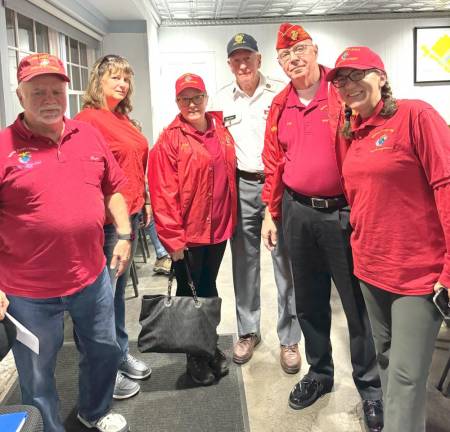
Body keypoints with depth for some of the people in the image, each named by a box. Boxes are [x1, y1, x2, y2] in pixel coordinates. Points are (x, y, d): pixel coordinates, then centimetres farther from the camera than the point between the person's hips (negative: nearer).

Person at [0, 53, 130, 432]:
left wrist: (124, 235, 4)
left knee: (104, 351, 23)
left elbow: (112, 189, 13)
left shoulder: (89, 135, 3)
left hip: (93, 277, 5)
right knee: (37, 376, 13)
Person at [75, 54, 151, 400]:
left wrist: (145, 202, 18)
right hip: (108, 219, -9)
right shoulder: (89, 118, -12)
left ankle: (121, 354, 34)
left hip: (131, 215, 9)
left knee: (120, 288, 19)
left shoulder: (123, 119, 14)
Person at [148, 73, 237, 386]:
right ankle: (194, 356, 27)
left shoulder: (221, 133, 6)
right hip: (187, 234, -5)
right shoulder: (170, 140, -12)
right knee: (189, 294, 11)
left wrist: (229, 221, 8)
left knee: (209, 289, 19)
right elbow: (163, 193, -15)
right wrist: (172, 237, -16)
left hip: (218, 229, 5)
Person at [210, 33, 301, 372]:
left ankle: (289, 339, 13)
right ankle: (248, 331, 26)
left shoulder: (281, 93, -1)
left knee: (286, 262, 0)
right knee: (244, 262, 10)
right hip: (241, 186, 3)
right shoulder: (221, 99, 9)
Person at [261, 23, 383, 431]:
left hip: (345, 212, -4)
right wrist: (270, 213, 12)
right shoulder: (279, 106, 9)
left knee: (358, 300, 5)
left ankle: (371, 387, 22)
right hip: (298, 213, 5)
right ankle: (319, 371, 34)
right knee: (309, 300, 15)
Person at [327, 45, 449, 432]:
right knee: (386, 359, 20)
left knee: (405, 375, -1)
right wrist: (360, 247, 15)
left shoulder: (416, 116, -11)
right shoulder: (348, 134, 10)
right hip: (370, 267, 7)